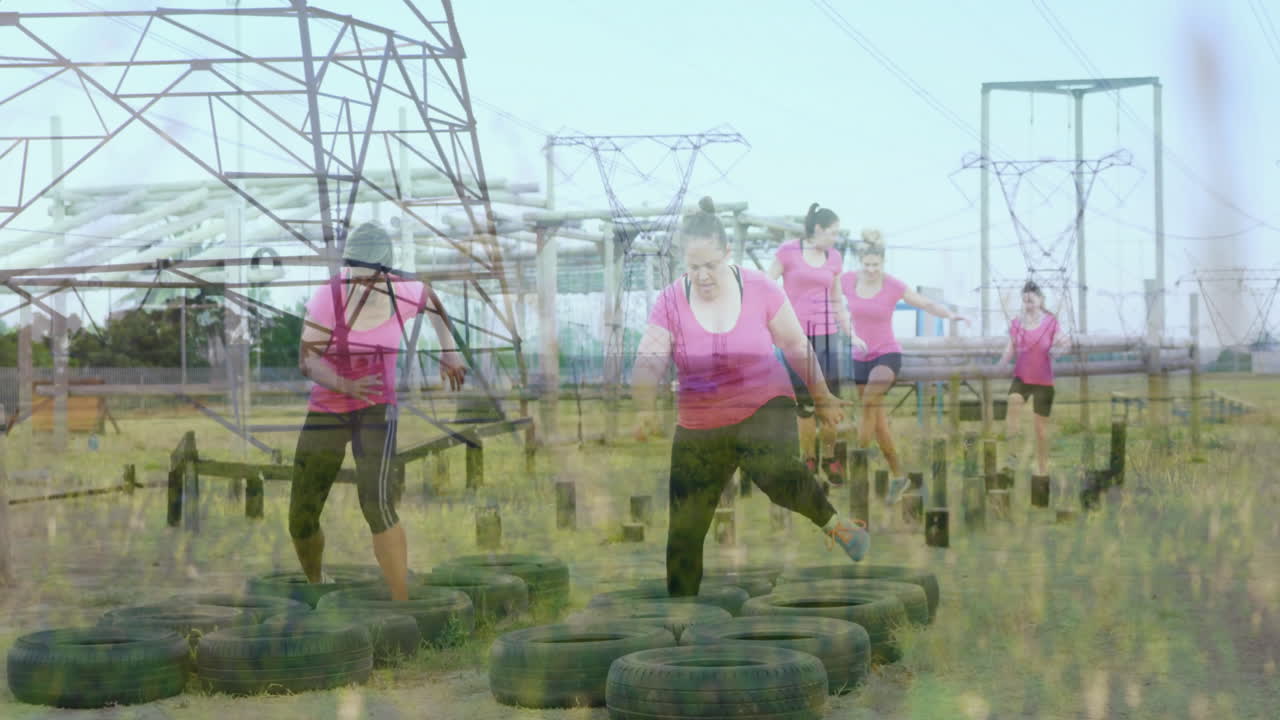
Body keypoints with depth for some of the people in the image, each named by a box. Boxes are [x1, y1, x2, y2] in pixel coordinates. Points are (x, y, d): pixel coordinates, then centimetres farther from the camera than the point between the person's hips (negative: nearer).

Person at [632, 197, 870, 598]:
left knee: (773, 473, -35)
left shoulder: (760, 289, -8)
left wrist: (822, 396, 12)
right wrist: (645, 409, -36)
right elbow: (648, 363, -16)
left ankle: (835, 523, -10)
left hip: (764, 410, -2)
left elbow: (795, 345, 5)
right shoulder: (670, 302, -8)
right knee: (684, 532, 2)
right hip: (699, 430, 2)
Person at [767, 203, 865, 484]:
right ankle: (808, 461, 9)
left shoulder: (834, 258, 8)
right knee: (804, 403, -4)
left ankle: (829, 458, 11)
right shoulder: (788, 251, -4)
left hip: (826, 335, 3)